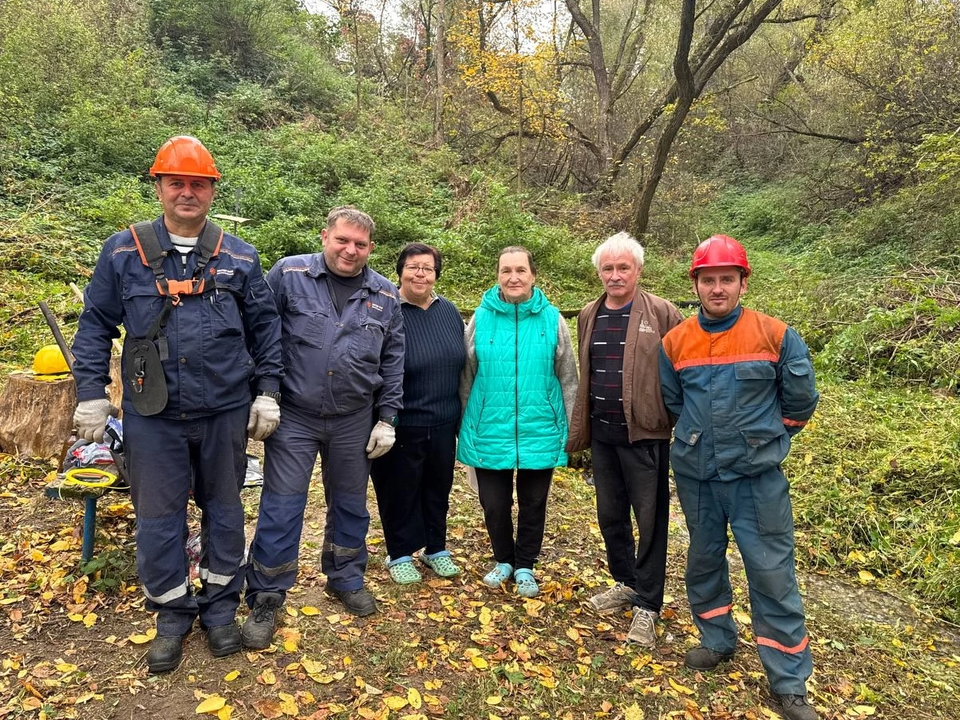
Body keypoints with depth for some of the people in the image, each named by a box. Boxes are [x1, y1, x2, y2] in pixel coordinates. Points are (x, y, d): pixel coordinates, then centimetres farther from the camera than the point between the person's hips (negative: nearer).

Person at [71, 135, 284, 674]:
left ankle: (221, 607, 31)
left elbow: (266, 328, 6)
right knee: (158, 517, 9)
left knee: (224, 511, 12)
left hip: (225, 413, 0)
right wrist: (92, 394, 1)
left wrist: (268, 392, 2)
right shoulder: (124, 252, 1)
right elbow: (96, 326, 6)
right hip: (153, 415, 0)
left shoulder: (239, 257, 2)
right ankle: (173, 613, 29)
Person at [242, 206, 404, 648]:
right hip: (293, 417, -3)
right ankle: (266, 599, 18)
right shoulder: (288, 274, -6)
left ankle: (346, 578, 38)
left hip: (354, 422, 3)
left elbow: (392, 364, 8)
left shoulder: (385, 296, 3)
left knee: (350, 505, 16)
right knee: (280, 507, 2)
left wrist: (386, 419, 5)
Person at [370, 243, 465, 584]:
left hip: (443, 424, 5)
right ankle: (400, 555, 28)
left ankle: (436, 548, 35)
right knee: (400, 491, 9)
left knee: (438, 489, 17)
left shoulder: (449, 311, 6)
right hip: (402, 426, -5)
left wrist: (461, 415, 14)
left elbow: (460, 365, 13)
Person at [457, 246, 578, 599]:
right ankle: (503, 560, 37)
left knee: (533, 505, 13)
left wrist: (572, 427, 5)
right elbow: (466, 378, 5)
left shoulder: (552, 319, -2)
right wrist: (465, 425, 7)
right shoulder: (481, 318, -2)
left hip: (539, 432, 0)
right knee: (494, 504, 11)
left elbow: (567, 379, 4)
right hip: (490, 432, 0)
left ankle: (524, 566, 35)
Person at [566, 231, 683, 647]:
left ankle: (647, 605, 19)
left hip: (645, 434, -5)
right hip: (602, 433, 6)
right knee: (610, 515, 16)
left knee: (650, 520, 4)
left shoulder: (662, 314, -7)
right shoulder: (589, 316, 9)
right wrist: (578, 429, 14)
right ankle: (625, 583, 36)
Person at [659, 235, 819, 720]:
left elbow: (800, 400, 3)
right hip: (695, 475, 3)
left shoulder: (776, 336, -8)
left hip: (757, 476, -3)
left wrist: (766, 439, 10)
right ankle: (717, 641, 38)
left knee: (772, 574, 2)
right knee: (704, 560, 17)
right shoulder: (676, 342, -1)